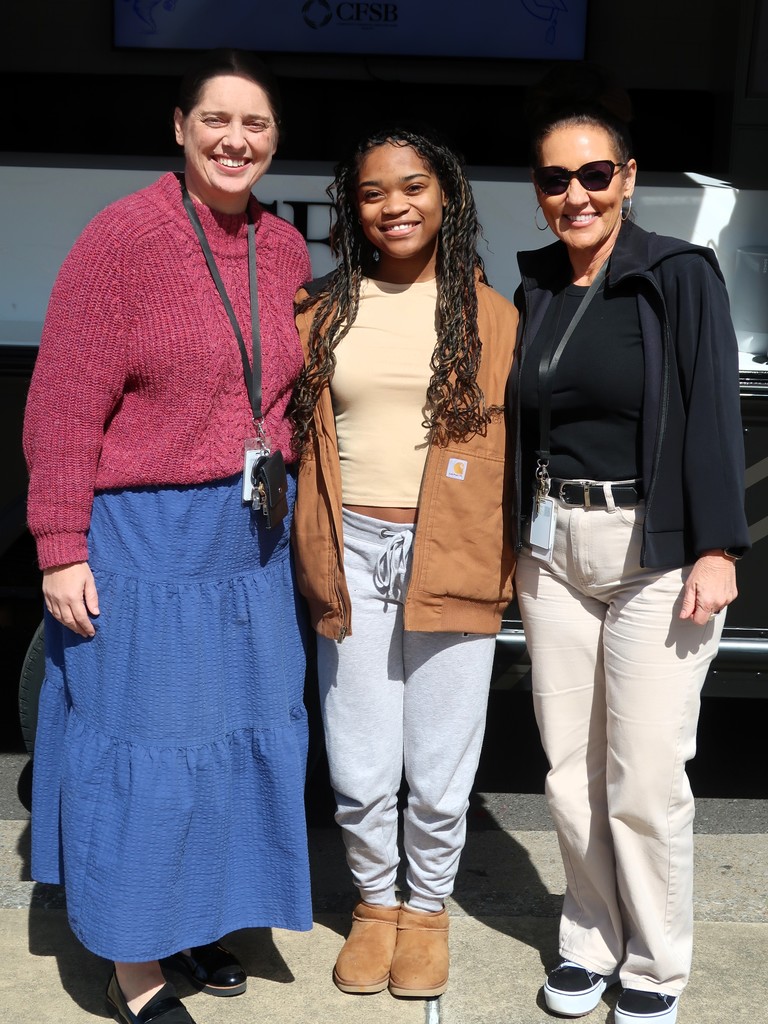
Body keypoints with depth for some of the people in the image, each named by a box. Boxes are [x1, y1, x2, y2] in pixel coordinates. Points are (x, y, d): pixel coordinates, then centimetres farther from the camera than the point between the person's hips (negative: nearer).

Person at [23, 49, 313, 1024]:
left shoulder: (285, 250, 6)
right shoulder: (123, 236, -12)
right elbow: (63, 407, -13)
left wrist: (284, 500, 8)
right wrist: (61, 550, -15)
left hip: (252, 538, 6)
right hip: (143, 533, -6)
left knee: (237, 731, 16)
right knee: (141, 742, 5)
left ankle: (195, 917, 38)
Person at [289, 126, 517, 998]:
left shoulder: (488, 315, 4)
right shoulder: (324, 311, 8)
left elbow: (509, 447, 5)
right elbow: (297, 433, 12)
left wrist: (502, 560, 0)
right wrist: (311, 554, 5)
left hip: (449, 560, -1)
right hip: (352, 556, 1)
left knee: (440, 774, 7)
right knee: (359, 772, 8)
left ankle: (428, 906, 33)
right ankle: (374, 901, 34)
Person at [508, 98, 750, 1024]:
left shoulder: (679, 276, -5)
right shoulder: (535, 289, 9)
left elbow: (713, 416, -9)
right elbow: (520, 420, 13)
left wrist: (715, 550, -14)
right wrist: (518, 539, 10)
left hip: (654, 550, -4)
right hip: (552, 549, 5)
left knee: (645, 778, 0)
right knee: (570, 768, 11)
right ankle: (590, 940, 30)